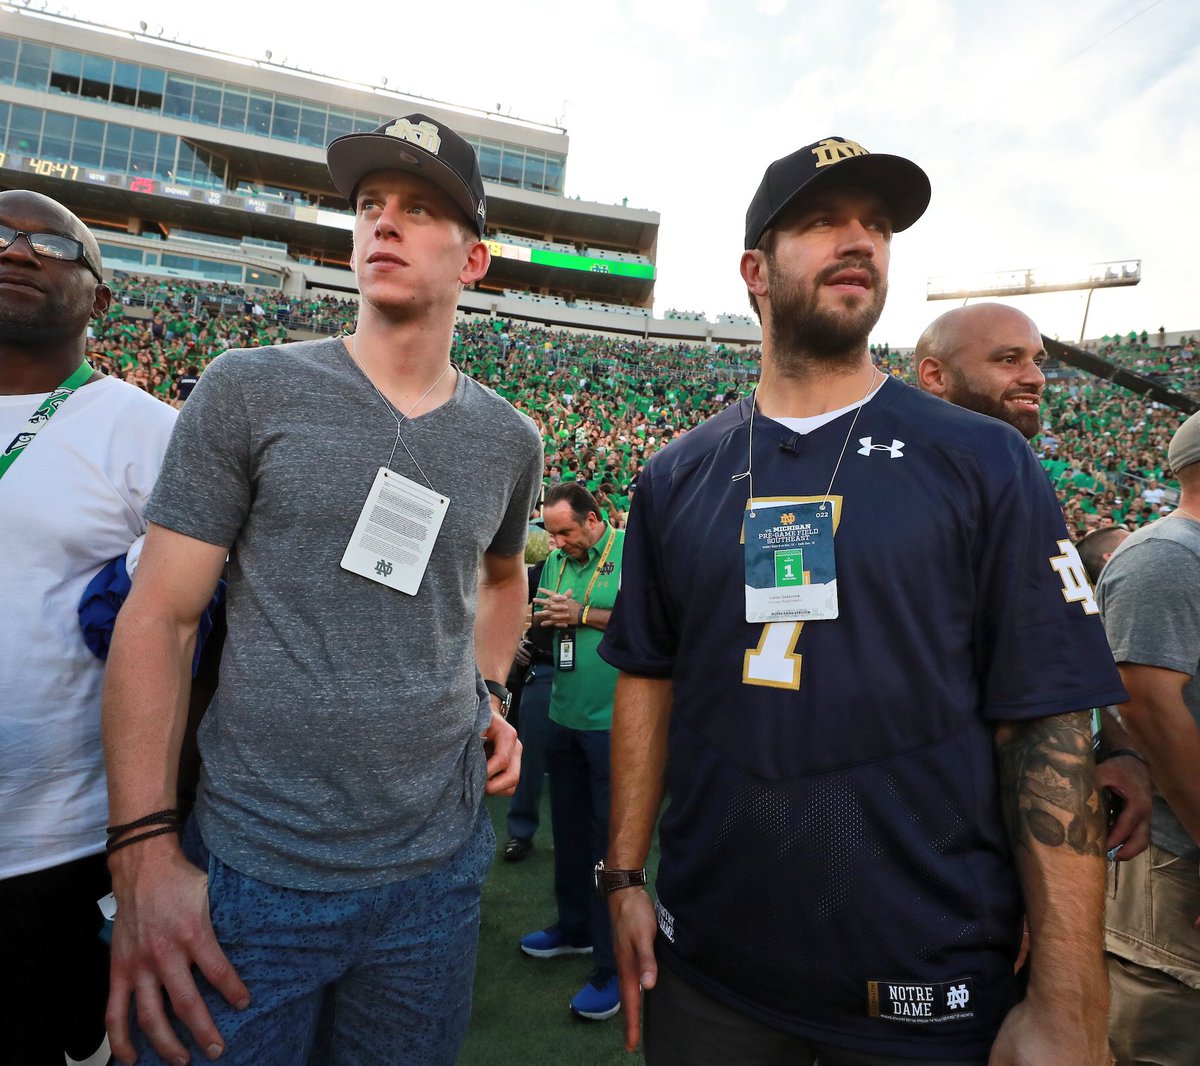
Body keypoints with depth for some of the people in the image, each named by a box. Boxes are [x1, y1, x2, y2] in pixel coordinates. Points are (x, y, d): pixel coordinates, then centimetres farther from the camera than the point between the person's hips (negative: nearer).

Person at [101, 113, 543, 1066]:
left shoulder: (508, 442, 3)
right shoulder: (250, 391, -6)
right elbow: (157, 617, -7)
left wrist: (488, 693, 6)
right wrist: (146, 852, -11)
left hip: (434, 873, 4)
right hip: (251, 871, -3)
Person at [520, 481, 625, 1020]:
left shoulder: (630, 552, -11)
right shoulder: (557, 561, 10)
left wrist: (584, 615, -19)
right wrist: (540, 622, -5)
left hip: (614, 720, -7)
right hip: (564, 715, 7)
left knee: (611, 837, 2)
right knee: (569, 827, 19)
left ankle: (613, 964, 16)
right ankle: (575, 927, 39)